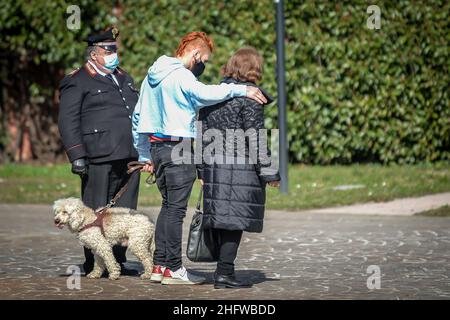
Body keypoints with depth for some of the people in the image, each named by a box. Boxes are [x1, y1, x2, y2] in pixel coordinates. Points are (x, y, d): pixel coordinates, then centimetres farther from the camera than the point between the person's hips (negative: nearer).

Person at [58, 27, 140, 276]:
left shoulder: (124, 78, 23)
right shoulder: (77, 82, 0)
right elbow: (68, 122, -6)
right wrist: (77, 156, -13)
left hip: (129, 157, 7)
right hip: (100, 159, -7)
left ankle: (118, 261, 14)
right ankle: (93, 265, 3)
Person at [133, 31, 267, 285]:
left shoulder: (154, 75, 17)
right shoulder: (180, 76, -13)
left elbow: (138, 116, 22)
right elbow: (205, 93, -34)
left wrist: (145, 155, 26)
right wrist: (241, 90, -29)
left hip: (158, 147, 9)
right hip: (179, 150, -9)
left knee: (168, 206, 15)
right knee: (176, 209, -4)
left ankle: (160, 264, 16)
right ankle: (173, 268, -1)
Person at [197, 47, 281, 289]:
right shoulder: (250, 97, -8)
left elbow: (203, 133, 15)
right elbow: (255, 138, -11)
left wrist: (202, 169, 20)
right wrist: (269, 172, -6)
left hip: (213, 167, 7)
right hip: (241, 168, -7)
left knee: (221, 219, 12)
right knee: (235, 220, -5)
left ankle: (223, 269, 16)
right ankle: (224, 272, -7)